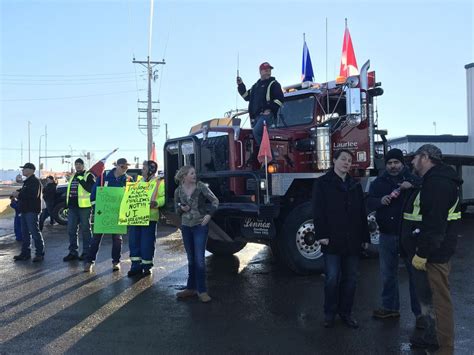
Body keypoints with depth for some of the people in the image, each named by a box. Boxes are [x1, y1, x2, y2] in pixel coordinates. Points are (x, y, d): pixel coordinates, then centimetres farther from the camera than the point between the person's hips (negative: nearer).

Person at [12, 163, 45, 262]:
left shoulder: (35, 181, -13)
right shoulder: (27, 181, 20)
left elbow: (33, 195, -25)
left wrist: (19, 194, -18)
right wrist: (17, 193, 7)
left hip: (32, 211, -10)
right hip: (25, 210, 10)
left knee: (35, 232, -8)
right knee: (25, 233, 13)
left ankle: (40, 253, -3)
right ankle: (25, 253, 21)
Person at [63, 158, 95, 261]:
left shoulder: (88, 176, -3)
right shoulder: (72, 177, 19)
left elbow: (91, 189, -18)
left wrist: (81, 180, -25)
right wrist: (67, 203, 20)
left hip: (84, 207, -7)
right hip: (72, 207, 7)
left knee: (85, 230, 1)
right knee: (71, 230, 8)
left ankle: (86, 252, 9)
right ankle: (73, 252, 17)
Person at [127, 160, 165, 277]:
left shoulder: (159, 183, -1)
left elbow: (164, 197, -11)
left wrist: (156, 203, -28)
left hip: (149, 217, -6)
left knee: (147, 243, -1)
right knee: (133, 241, 6)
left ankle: (146, 266, 12)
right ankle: (136, 266, 15)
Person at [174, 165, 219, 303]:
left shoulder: (201, 186, -7)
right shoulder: (178, 191, 1)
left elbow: (215, 200, -4)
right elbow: (176, 209, 12)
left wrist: (209, 214, -17)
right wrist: (182, 209, -10)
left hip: (200, 226, -3)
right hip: (186, 227, 3)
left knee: (199, 259, -7)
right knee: (191, 259, 13)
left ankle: (202, 290, 2)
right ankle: (191, 288, 24)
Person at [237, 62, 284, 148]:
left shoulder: (274, 84, 3)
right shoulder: (256, 86, 24)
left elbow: (280, 99, -6)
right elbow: (247, 96, 29)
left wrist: (271, 109, -15)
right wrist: (241, 85, 18)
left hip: (266, 115, -7)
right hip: (255, 116, 7)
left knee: (257, 131, -28)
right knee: (256, 133, 6)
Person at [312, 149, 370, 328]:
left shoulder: (355, 186, 15)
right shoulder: (322, 183, 1)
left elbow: (362, 213, 15)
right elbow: (318, 211, -6)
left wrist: (365, 237, 10)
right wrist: (321, 235, -14)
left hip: (352, 240, 5)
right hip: (332, 240, -4)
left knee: (350, 278, 9)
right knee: (332, 278, -3)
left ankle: (345, 312, 22)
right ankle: (329, 313, 13)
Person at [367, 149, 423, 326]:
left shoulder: (413, 180, 1)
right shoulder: (378, 183, 7)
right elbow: (370, 203, -1)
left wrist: (412, 187, -25)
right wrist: (381, 200, -21)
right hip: (387, 236, 3)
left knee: (415, 273, 1)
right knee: (388, 274, 13)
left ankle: (420, 313, 12)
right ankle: (390, 307, 29)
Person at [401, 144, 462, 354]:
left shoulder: (438, 183, -19)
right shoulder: (432, 181, 17)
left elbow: (435, 223, -26)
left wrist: (422, 253, -25)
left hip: (433, 255, -11)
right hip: (427, 252, 11)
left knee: (438, 299, -3)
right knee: (426, 295, 20)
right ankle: (431, 336, 33)